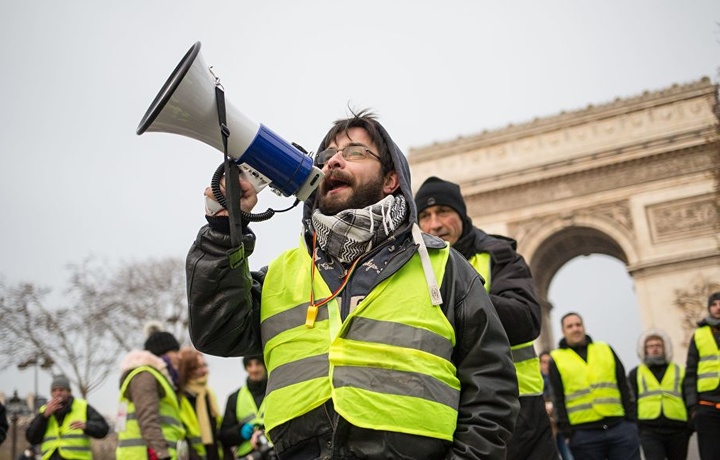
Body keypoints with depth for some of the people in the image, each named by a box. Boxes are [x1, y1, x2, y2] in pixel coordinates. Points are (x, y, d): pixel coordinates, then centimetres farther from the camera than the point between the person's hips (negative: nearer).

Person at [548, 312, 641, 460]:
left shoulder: (605, 349, 15)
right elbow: (558, 399, 2)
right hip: (584, 433, -2)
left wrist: (631, 419, 5)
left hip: (620, 426, 2)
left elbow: (624, 387, 13)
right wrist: (566, 430, -6)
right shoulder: (557, 359, 6)